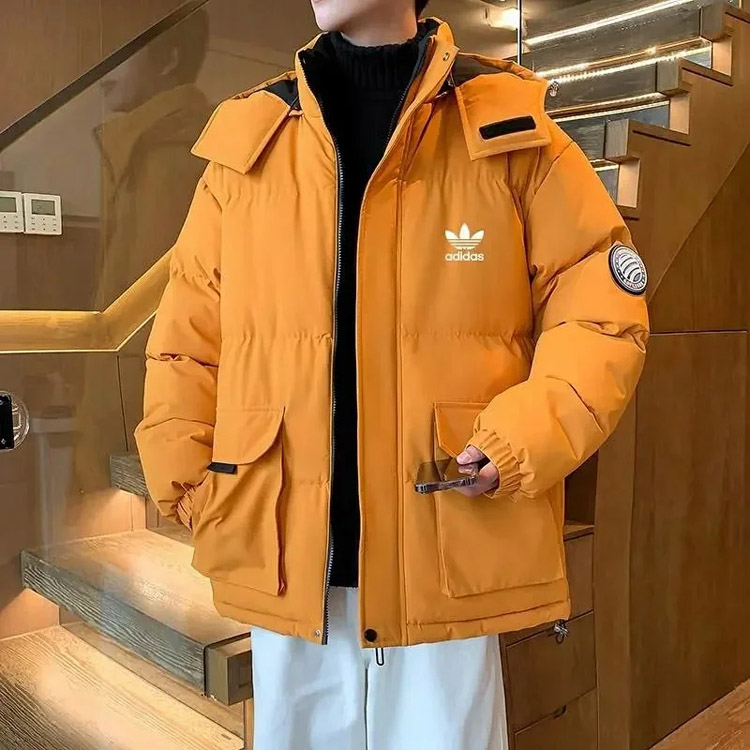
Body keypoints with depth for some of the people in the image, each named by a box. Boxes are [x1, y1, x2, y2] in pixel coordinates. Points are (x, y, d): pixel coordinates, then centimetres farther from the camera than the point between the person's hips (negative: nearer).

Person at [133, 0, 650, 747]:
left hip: (448, 553, -2)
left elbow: (599, 302, -1)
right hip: (281, 556, 3)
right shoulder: (247, 138, 6)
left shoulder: (508, 128, 0)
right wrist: (185, 484, 1)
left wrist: (530, 437, -15)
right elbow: (188, 330, 8)